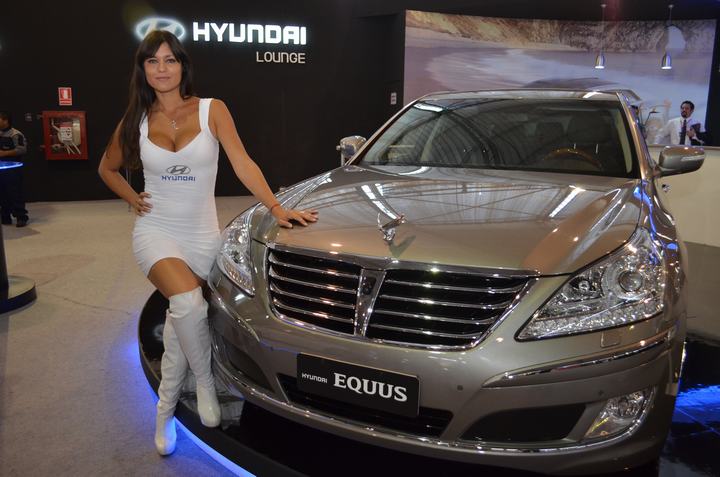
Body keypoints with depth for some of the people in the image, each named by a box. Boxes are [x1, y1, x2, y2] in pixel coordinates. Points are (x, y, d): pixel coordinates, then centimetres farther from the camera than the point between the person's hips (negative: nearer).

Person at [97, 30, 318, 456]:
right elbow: (108, 169, 20)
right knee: (189, 304, -27)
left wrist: (277, 207, -19)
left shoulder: (211, 110, -2)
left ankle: (165, 413, 24)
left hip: (202, 235, 0)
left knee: (180, 324, 4)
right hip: (157, 233, 0)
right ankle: (206, 381, 0)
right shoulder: (137, 121, 4)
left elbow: (243, 164, -9)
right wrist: (135, 200, 4)